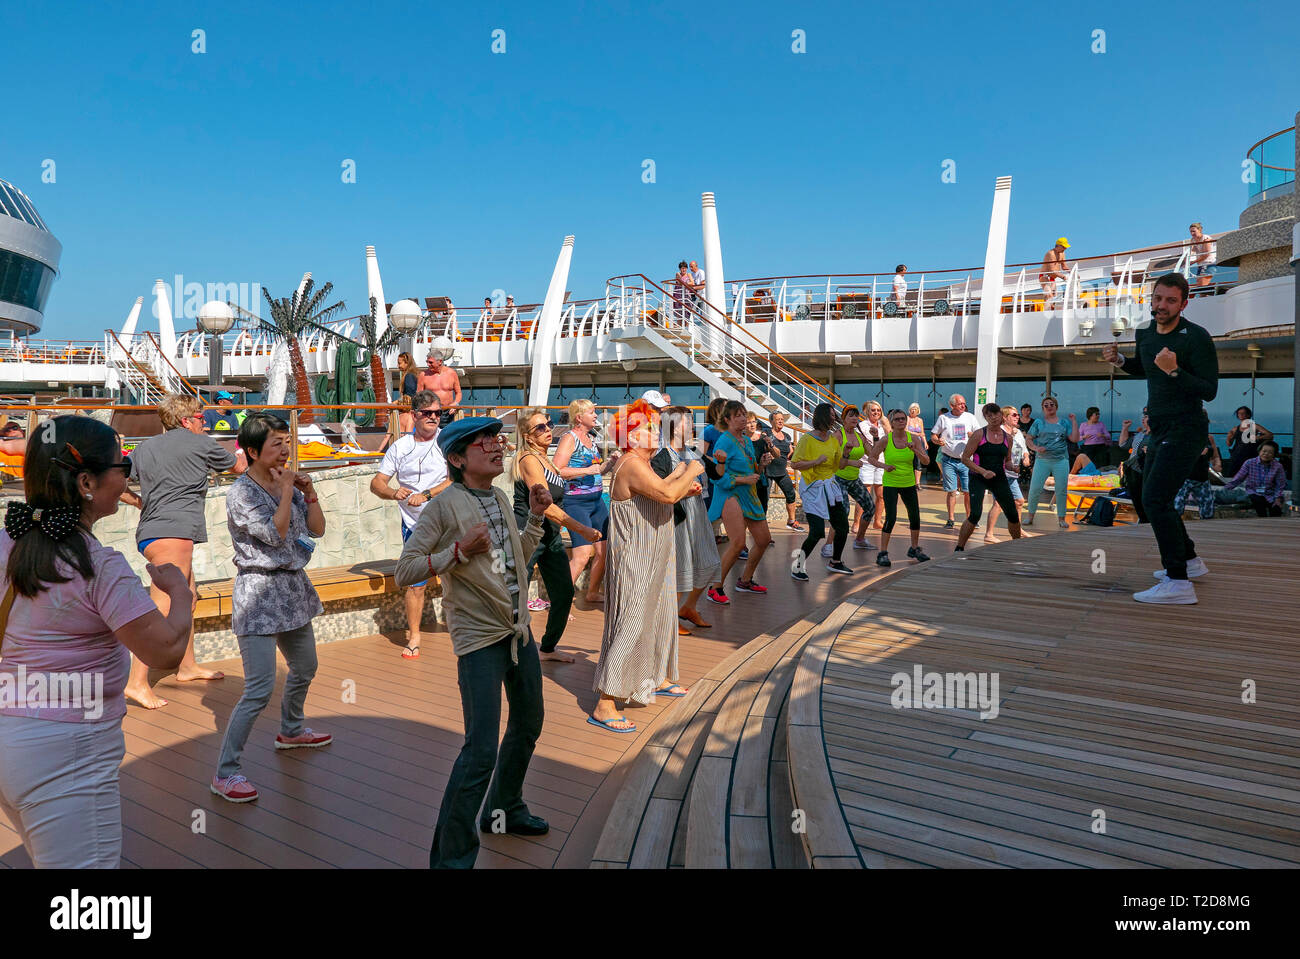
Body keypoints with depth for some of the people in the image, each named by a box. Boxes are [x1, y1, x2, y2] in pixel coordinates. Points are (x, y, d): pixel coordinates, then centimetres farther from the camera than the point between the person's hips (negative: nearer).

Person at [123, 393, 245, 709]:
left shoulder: (144, 447, 18)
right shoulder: (200, 443, 4)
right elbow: (240, 467, 19)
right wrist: (242, 454, 41)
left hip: (150, 531, 8)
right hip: (172, 532, -8)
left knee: (187, 598, 20)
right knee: (162, 609, -13)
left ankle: (187, 667, 31)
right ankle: (137, 682, -18)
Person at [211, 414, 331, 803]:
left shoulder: (286, 485, 7)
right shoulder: (240, 493, -14)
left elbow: (317, 530, 9)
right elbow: (275, 532, -25)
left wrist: (309, 492, -2)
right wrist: (287, 490, -18)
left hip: (293, 588, 8)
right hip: (259, 593, -8)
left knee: (305, 668, 24)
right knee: (259, 690, -11)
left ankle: (291, 730, 48)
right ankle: (225, 772, 0)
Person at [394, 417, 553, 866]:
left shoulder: (501, 499, 8)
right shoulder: (444, 506, -13)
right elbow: (404, 572, -15)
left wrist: (536, 514, 11)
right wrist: (460, 551, -24)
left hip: (520, 631, 8)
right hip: (480, 638, -8)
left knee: (528, 724, 21)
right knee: (481, 750, -11)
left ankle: (504, 810, 43)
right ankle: (451, 856, 5)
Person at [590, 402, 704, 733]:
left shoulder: (640, 464, 12)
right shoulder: (632, 464, -22)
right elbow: (666, 494, -33)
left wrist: (680, 485, 9)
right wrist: (690, 472, -17)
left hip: (651, 561, 11)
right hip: (635, 562, -11)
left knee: (660, 616, 23)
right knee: (632, 626, -9)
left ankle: (659, 679, 43)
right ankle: (604, 705, -4)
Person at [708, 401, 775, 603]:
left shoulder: (747, 441, 14)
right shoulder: (724, 442, -11)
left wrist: (762, 463, 4)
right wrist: (744, 480, -20)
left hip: (749, 495, 9)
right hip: (730, 495, -9)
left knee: (764, 540, 13)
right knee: (738, 542, -23)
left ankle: (745, 581, 31)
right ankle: (715, 588, -11)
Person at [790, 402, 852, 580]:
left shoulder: (833, 438, 7)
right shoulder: (807, 439, -13)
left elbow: (840, 465, 13)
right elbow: (794, 464, -16)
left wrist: (844, 451, -3)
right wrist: (816, 461, -21)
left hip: (830, 487, 7)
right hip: (813, 489, -7)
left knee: (843, 528, 11)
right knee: (817, 532, -14)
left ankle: (835, 562, 32)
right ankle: (797, 566, 2)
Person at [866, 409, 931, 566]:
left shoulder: (914, 438, -4)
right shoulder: (885, 440, -10)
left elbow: (926, 461, -5)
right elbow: (871, 458, -1)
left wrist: (915, 450, -22)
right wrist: (883, 466, -18)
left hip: (909, 483, 4)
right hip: (890, 483, -4)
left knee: (915, 516, 9)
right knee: (891, 518, -13)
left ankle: (915, 549, 31)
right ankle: (883, 554, -3)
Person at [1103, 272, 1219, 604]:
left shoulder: (1197, 337, -15)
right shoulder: (1146, 334, 7)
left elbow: (1209, 391, -19)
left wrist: (1174, 371, -32)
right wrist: (1119, 360, 8)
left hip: (1186, 430, -9)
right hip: (1160, 431, 9)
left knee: (1155, 499, -19)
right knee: (1152, 499, 18)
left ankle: (1178, 583, -19)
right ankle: (1189, 560, 35)